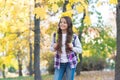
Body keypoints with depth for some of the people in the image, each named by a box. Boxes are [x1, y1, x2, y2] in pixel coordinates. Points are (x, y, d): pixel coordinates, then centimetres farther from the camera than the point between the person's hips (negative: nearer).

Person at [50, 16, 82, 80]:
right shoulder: (56, 35, 2)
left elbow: (80, 50, 2)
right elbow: (51, 48, 13)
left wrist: (72, 48, -16)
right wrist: (54, 48, -10)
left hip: (70, 63, -2)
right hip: (59, 63, 2)